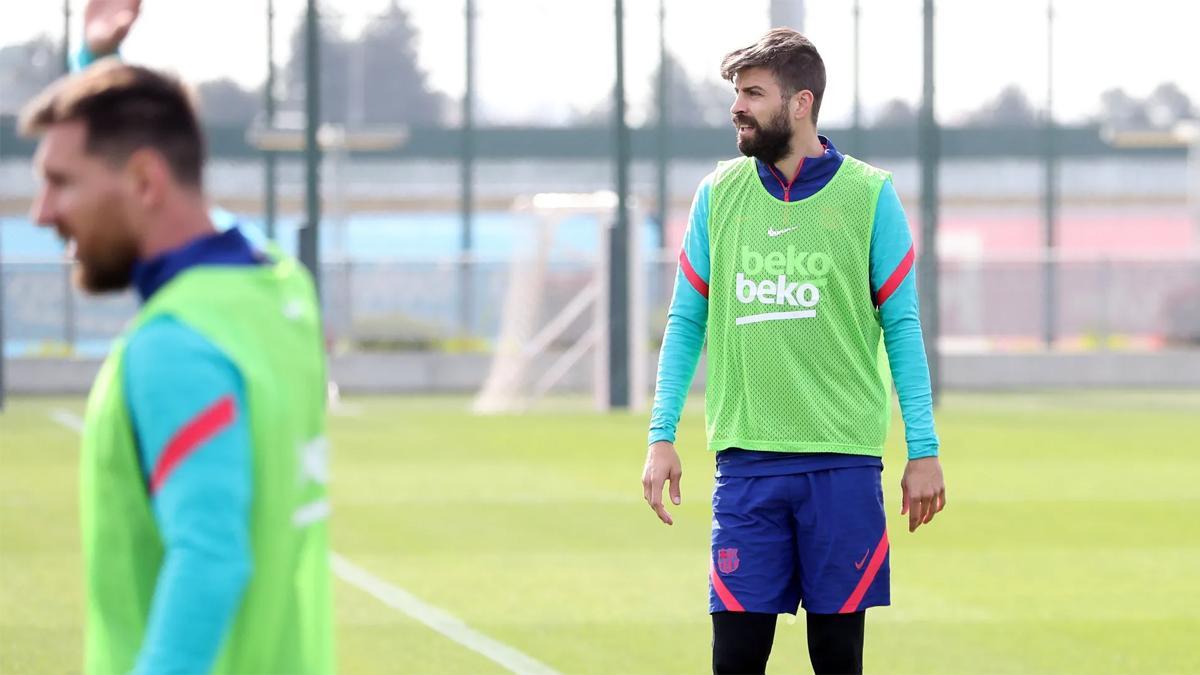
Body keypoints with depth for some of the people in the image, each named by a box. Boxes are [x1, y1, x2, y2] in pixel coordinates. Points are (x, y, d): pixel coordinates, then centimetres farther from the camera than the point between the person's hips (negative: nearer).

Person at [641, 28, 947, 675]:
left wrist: (923, 451, -1)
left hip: (844, 462, -2)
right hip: (746, 461, 2)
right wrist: (661, 437, 4)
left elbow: (901, 326, 2)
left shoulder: (869, 196, 1)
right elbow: (686, 323, 12)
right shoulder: (718, 195, 8)